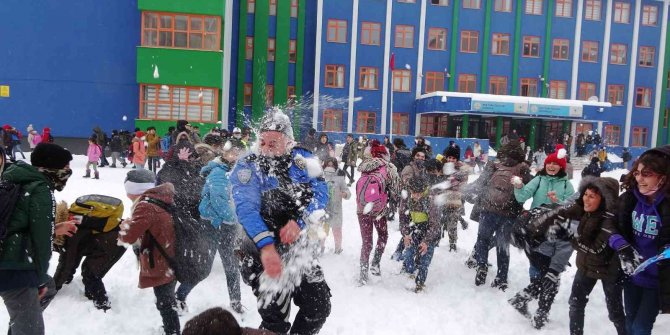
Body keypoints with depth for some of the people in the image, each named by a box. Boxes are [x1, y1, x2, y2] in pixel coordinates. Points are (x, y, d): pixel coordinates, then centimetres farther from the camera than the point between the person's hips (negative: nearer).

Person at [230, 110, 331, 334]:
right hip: (264, 253, -4)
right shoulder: (247, 167, -12)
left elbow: (320, 192, -11)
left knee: (320, 307, 11)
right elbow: (246, 208, -26)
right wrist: (266, 246, -41)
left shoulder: (301, 158, -1)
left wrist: (298, 221, -28)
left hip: (298, 247, 4)